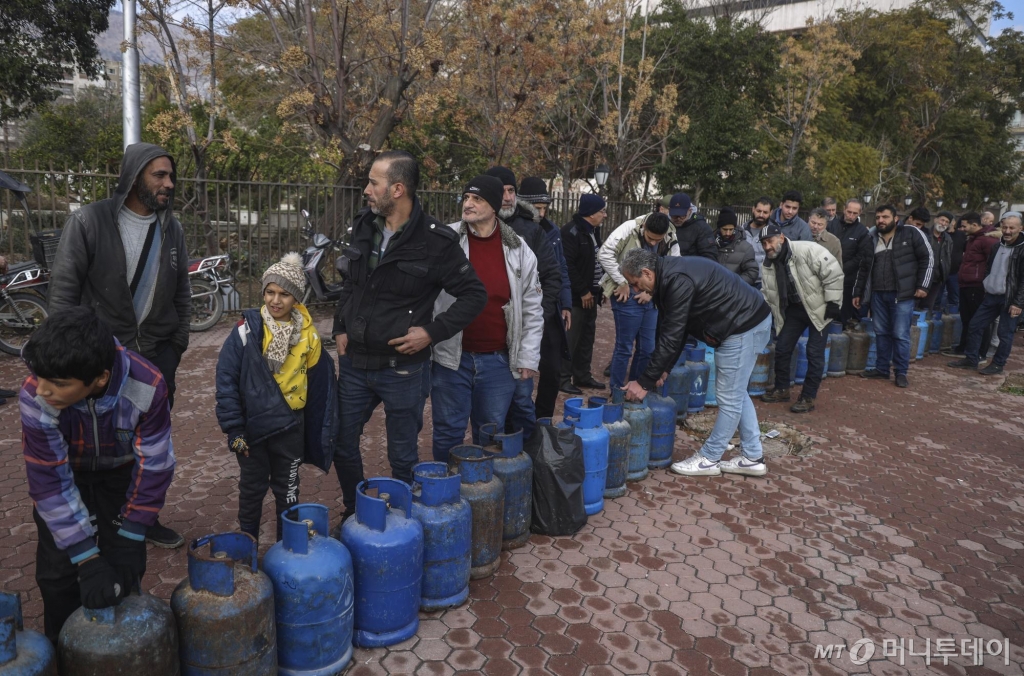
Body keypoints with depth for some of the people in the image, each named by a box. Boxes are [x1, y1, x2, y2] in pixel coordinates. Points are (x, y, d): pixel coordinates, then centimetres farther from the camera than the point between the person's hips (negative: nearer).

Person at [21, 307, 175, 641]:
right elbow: (50, 481, -25)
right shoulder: (35, 397, -34)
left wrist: (128, 544, -19)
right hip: (64, 474, 1)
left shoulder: (147, 387, -37)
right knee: (57, 574, 0)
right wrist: (88, 560, -26)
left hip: (121, 473, 0)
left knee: (124, 572, -1)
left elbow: (154, 467, -23)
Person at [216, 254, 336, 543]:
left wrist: (321, 436, 7)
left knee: (287, 493, 17)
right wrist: (234, 429, -12)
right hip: (252, 428, -2)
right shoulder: (247, 330, -12)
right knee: (252, 491, 16)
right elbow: (226, 381, -10)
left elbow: (320, 389, 5)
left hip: (290, 430, 2)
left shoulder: (308, 335, -4)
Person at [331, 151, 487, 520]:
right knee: (342, 444, 17)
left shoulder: (436, 240, -16)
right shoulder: (363, 229, 3)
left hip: (403, 369, -5)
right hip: (355, 363, 6)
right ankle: (354, 514, 39)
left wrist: (433, 332, -18)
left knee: (403, 457, 11)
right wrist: (340, 328, 8)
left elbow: (474, 294, -10)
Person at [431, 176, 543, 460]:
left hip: (499, 360, 2)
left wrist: (528, 356, 3)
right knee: (448, 432, 10)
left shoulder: (518, 249, 1)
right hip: (451, 357, -1)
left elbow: (532, 307, 6)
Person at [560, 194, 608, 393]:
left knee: (587, 337, 14)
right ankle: (563, 378, 5)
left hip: (590, 294, 9)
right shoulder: (571, 232, -16)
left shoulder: (592, 231, 13)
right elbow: (567, 266, -21)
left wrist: (598, 287, 10)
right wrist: (583, 291, -18)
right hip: (576, 296, -9)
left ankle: (582, 375, 24)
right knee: (571, 339, -4)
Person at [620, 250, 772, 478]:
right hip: (744, 322, 11)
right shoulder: (669, 274, 6)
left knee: (729, 397, 0)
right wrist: (663, 368, 9)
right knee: (736, 393, 17)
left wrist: (645, 382, -19)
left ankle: (708, 459, 12)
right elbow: (672, 330, 12)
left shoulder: (677, 281, -26)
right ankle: (752, 457, 26)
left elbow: (671, 337, -25)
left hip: (745, 325, -11)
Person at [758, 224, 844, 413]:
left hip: (819, 308, -6)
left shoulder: (807, 250, -24)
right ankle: (781, 389, 24)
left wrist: (833, 303, -21)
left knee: (814, 353, -3)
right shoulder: (770, 264, -2)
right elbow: (767, 294, 10)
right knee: (782, 348, 7)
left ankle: (808, 397, 6)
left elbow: (833, 273, -23)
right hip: (794, 309, 7)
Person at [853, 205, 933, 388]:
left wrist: (922, 285, -7)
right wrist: (858, 292, 15)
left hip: (902, 294, -4)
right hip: (878, 294, 5)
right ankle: (881, 368, 21)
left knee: (900, 335, -2)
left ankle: (901, 372, 9)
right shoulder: (872, 239, 10)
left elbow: (927, 258, -2)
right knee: (881, 333, 10)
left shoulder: (911, 233, -4)